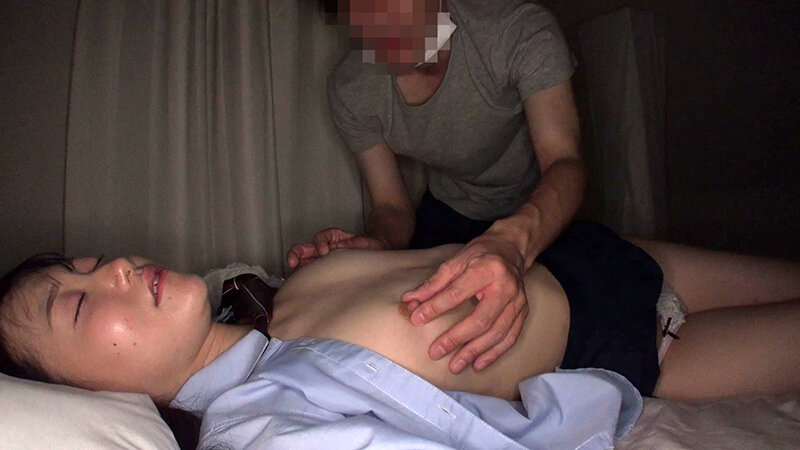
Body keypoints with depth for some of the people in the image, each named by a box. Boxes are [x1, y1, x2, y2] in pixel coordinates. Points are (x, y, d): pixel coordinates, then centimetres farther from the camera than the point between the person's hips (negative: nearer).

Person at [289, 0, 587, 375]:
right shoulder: (349, 90, -22)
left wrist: (514, 240, -66)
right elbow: (392, 207, -17)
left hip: (540, 210, -2)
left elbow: (563, 161, -43)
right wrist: (379, 245, -43)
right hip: (449, 207, 2)